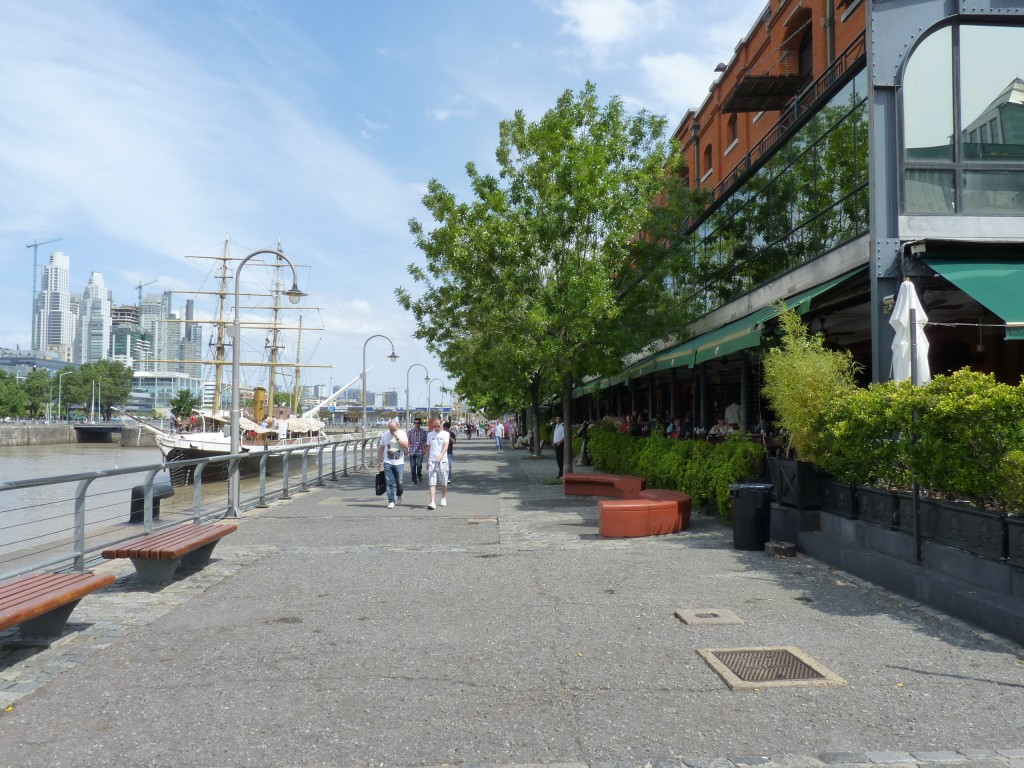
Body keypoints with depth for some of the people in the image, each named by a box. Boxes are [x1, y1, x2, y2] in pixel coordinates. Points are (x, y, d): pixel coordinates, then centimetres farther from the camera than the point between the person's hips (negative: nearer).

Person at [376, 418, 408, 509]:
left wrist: (397, 438, -17)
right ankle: (391, 501, 1)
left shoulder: (402, 434, 0)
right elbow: (380, 449, 10)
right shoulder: (385, 435, 5)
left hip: (399, 463, -1)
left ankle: (399, 495, 33)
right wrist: (379, 462, 8)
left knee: (399, 482, 3)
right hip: (387, 463, 1)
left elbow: (406, 446, -10)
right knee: (390, 483, -3)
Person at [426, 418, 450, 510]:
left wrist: (441, 455, -30)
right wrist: (427, 461, 15)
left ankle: (443, 498, 30)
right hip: (432, 461, 1)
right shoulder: (430, 435, 10)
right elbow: (428, 448, 17)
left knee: (444, 483, 8)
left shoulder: (445, 434, 1)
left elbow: (446, 446, -12)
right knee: (432, 483, -8)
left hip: (442, 461, -1)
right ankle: (432, 502, -12)